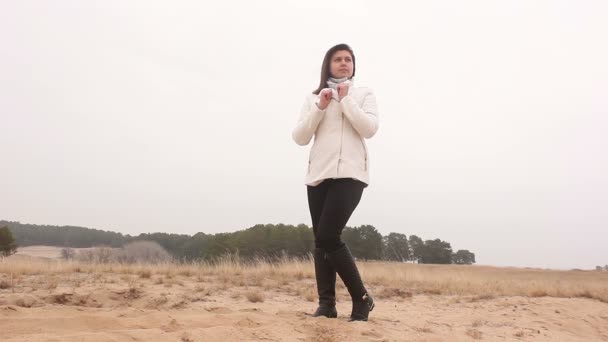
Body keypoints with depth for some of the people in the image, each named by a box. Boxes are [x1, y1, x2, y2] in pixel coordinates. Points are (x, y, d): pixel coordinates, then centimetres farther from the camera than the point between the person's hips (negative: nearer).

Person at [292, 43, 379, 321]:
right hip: (318, 174, 4)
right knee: (321, 241, 1)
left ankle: (361, 298, -3)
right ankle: (326, 304, 7)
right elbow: (299, 138, 7)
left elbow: (370, 129, -5)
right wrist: (320, 107, -3)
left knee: (328, 237, -16)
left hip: (349, 173, -4)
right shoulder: (313, 98, 17)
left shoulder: (363, 94, 11)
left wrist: (346, 100, -4)